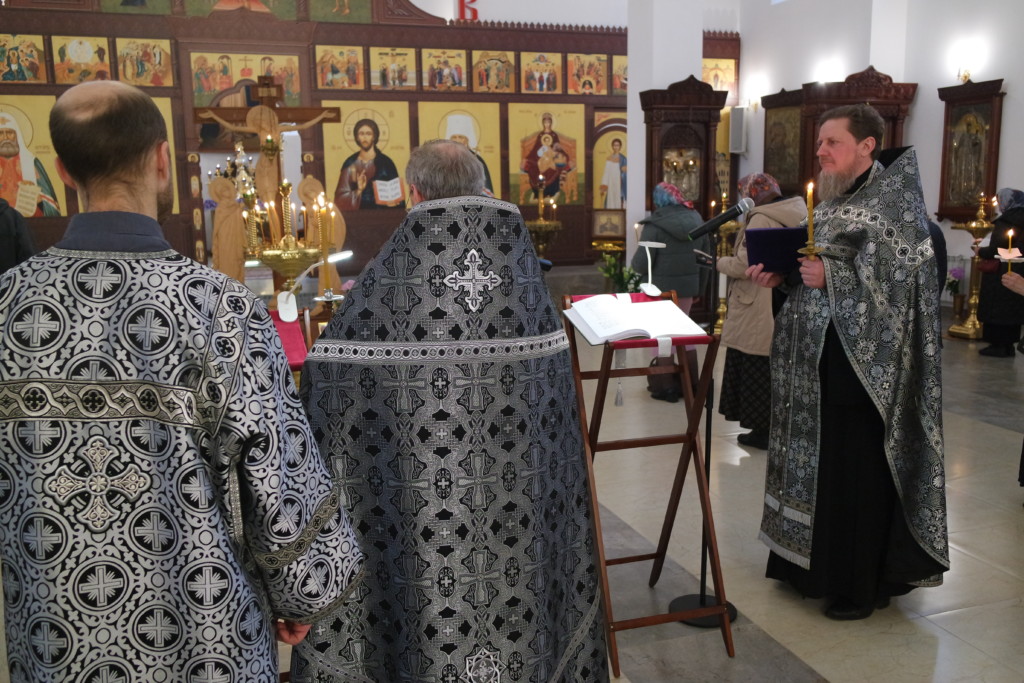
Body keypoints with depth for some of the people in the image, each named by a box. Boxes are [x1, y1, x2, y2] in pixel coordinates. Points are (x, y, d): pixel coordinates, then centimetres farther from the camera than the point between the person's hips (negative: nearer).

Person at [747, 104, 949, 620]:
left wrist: (831, 276, -21)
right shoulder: (829, 201, 15)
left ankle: (863, 582, 13)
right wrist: (779, 275, 2)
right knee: (815, 459, 12)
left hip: (862, 361, -7)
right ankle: (811, 561, 26)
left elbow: (904, 274, -17)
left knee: (857, 468, -1)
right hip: (817, 358, 7)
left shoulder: (895, 198, -8)